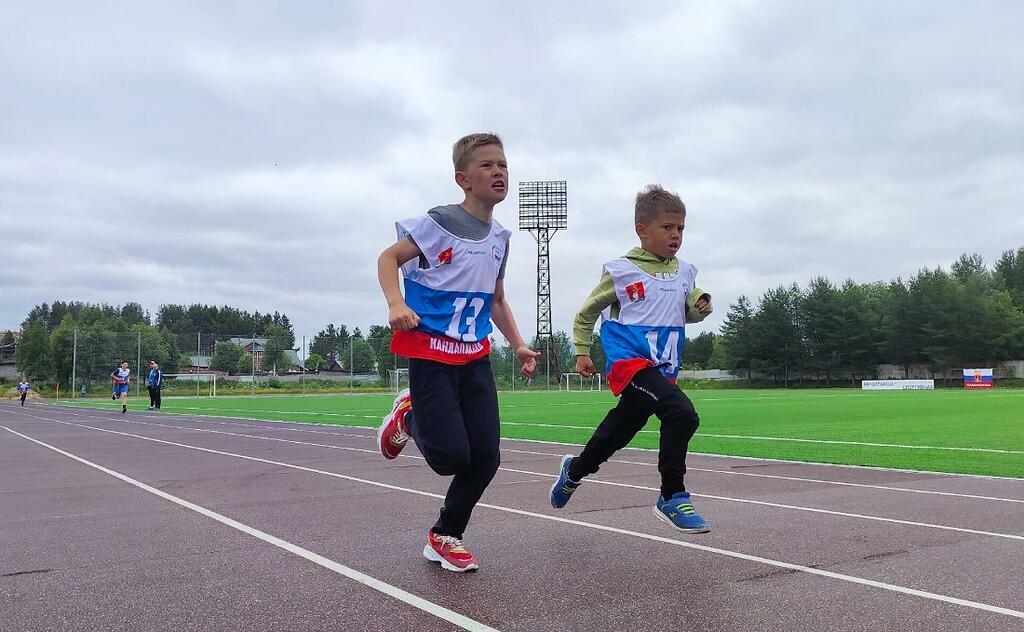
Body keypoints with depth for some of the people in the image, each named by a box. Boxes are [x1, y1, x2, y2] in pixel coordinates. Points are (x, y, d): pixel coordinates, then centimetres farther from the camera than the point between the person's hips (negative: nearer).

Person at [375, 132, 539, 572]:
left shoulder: (499, 238, 11)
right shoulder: (439, 223, -9)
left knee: (485, 457, 0)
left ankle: (445, 537, 21)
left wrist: (519, 346, 13)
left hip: (475, 357, 6)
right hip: (431, 354, -6)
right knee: (451, 457, -13)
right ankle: (409, 416, 20)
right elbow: (389, 258, -4)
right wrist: (396, 305, -21)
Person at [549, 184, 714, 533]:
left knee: (616, 434, 16)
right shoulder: (621, 271, -4)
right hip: (629, 362, -6)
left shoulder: (684, 272, 9)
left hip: (664, 369, 6)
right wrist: (582, 352, 5)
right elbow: (587, 312, 7)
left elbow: (687, 313, 22)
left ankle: (574, 469, 46)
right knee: (682, 413, -28)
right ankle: (672, 497, -15)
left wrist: (701, 304, 1)